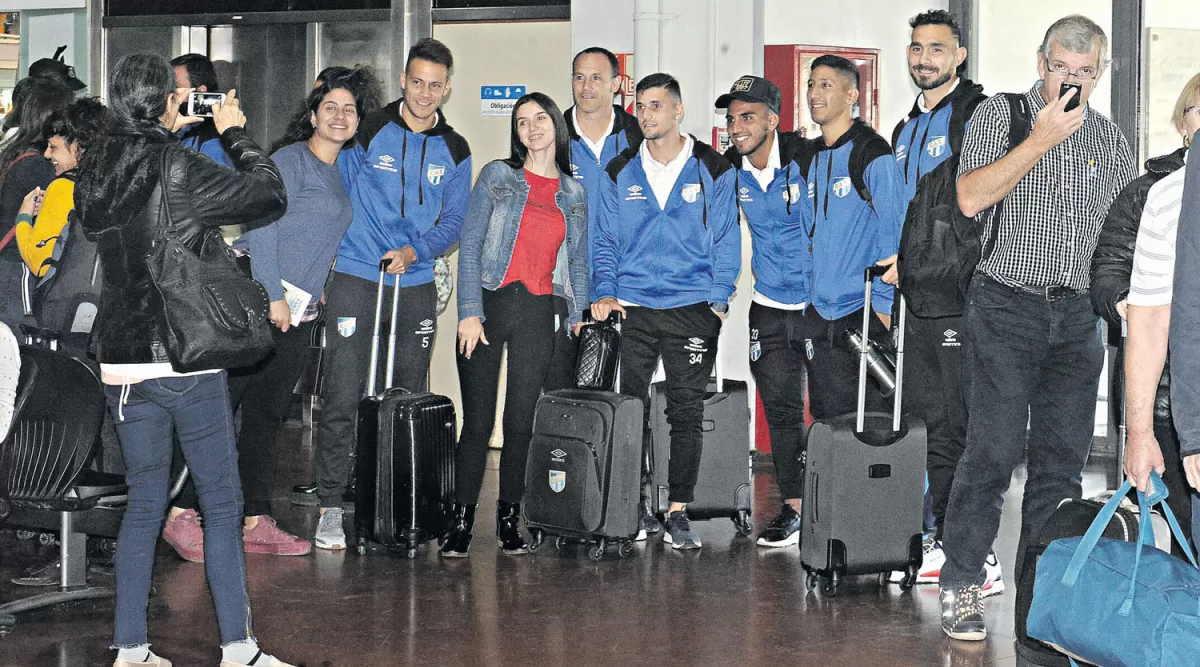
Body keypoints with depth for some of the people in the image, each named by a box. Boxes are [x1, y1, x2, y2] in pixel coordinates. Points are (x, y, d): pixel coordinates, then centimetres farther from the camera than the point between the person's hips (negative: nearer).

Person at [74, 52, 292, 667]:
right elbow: (270, 195, -10)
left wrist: (171, 132, 19)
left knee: (143, 501, 14)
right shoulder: (178, 168, -14)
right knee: (221, 501, 3)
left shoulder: (96, 171, 4)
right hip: (186, 359, -6)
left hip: (121, 362, 6)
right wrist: (233, 133, 5)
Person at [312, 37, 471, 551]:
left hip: (416, 285, 3)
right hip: (355, 278, -3)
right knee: (343, 396, -8)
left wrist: (414, 252, -10)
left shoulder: (454, 151, 7)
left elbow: (453, 220, 8)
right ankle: (331, 505, -3)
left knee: (412, 396, 8)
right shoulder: (369, 131, -1)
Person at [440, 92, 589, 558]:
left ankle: (509, 520, 15)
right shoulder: (497, 176, 4)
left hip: (539, 313, 2)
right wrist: (469, 311, -9)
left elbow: (578, 263, 16)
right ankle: (461, 521, 5)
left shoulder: (574, 194, 13)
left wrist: (577, 319, 5)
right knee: (478, 421, -3)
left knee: (521, 422, 4)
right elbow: (470, 244, -1)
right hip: (488, 305, -2)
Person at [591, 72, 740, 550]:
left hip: (693, 310, -2)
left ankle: (678, 512, 5)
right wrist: (605, 292, -3)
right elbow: (605, 240, 11)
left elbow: (726, 240, 3)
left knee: (687, 413, -1)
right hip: (632, 309, 2)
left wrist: (718, 299, -5)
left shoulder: (712, 170, 3)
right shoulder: (620, 172, 8)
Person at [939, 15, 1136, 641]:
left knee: (1064, 456, 5)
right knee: (994, 449, -9)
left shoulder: (1109, 137, 13)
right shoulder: (1000, 113, 0)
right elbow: (970, 197, -14)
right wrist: (1040, 139, -17)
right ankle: (961, 586, 0)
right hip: (1007, 307, -4)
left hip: (1077, 314, 5)